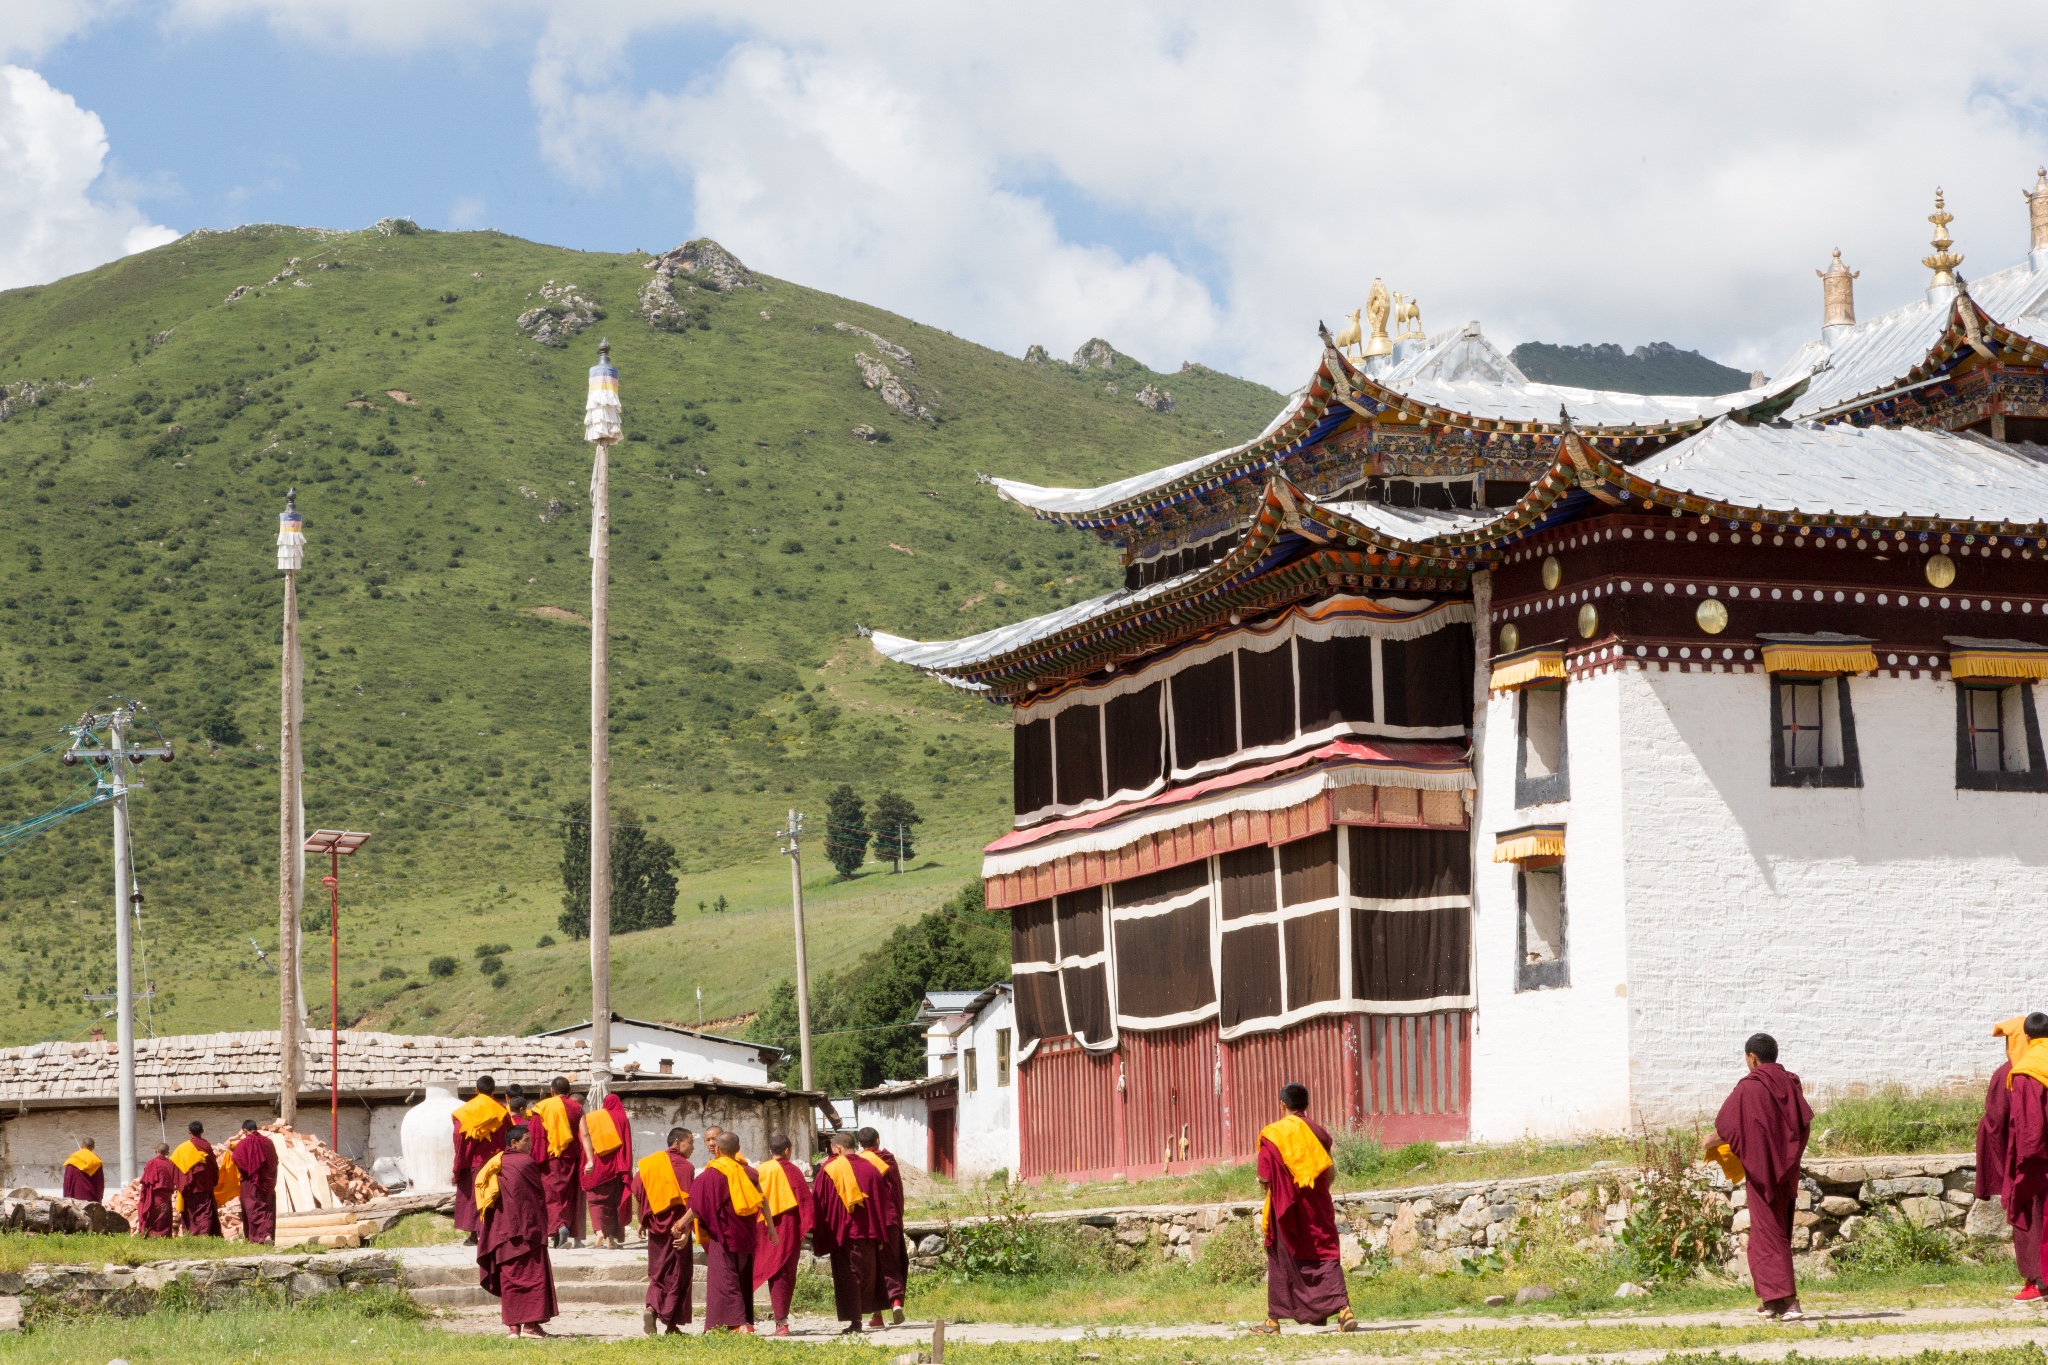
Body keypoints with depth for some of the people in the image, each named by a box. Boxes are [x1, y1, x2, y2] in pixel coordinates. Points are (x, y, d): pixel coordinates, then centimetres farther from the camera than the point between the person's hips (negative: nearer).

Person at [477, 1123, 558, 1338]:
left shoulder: (494, 1165, 9)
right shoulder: (526, 1162, -10)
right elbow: (538, 1197, -7)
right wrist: (541, 1226, 4)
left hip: (502, 1231, 7)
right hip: (527, 1230, -7)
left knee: (509, 1277, 10)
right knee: (531, 1274, -3)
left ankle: (513, 1325, 8)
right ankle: (530, 1324, -8)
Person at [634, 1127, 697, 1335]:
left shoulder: (649, 1163, 6)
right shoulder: (685, 1167, -10)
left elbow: (638, 1193, 7)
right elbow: (689, 1202, -17)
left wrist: (642, 1221, 16)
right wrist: (686, 1231, -18)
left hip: (655, 1227, 5)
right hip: (677, 1230, -4)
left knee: (657, 1272, 14)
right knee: (677, 1274, 6)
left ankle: (651, 1308, -10)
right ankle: (671, 1323, 7)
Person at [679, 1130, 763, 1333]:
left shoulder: (713, 1173, -10)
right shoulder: (747, 1172, 7)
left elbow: (698, 1204, -11)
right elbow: (762, 1200, 12)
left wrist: (682, 1224, -4)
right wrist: (770, 1226, 22)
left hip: (723, 1233, -6)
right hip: (745, 1234, 6)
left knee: (724, 1278, -6)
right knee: (744, 1278, 15)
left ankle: (737, 1323, -17)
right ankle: (747, 1322, 13)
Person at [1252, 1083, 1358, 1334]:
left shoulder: (1271, 1135, -9)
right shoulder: (1319, 1133, 0)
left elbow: (1264, 1180, -11)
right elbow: (1330, 1173, 2)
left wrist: (1264, 1184, 12)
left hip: (1285, 1210, -2)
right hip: (1318, 1208, 2)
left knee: (1281, 1262, 8)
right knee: (1327, 1258, 2)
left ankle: (1274, 1320, 11)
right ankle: (1343, 1309, -15)